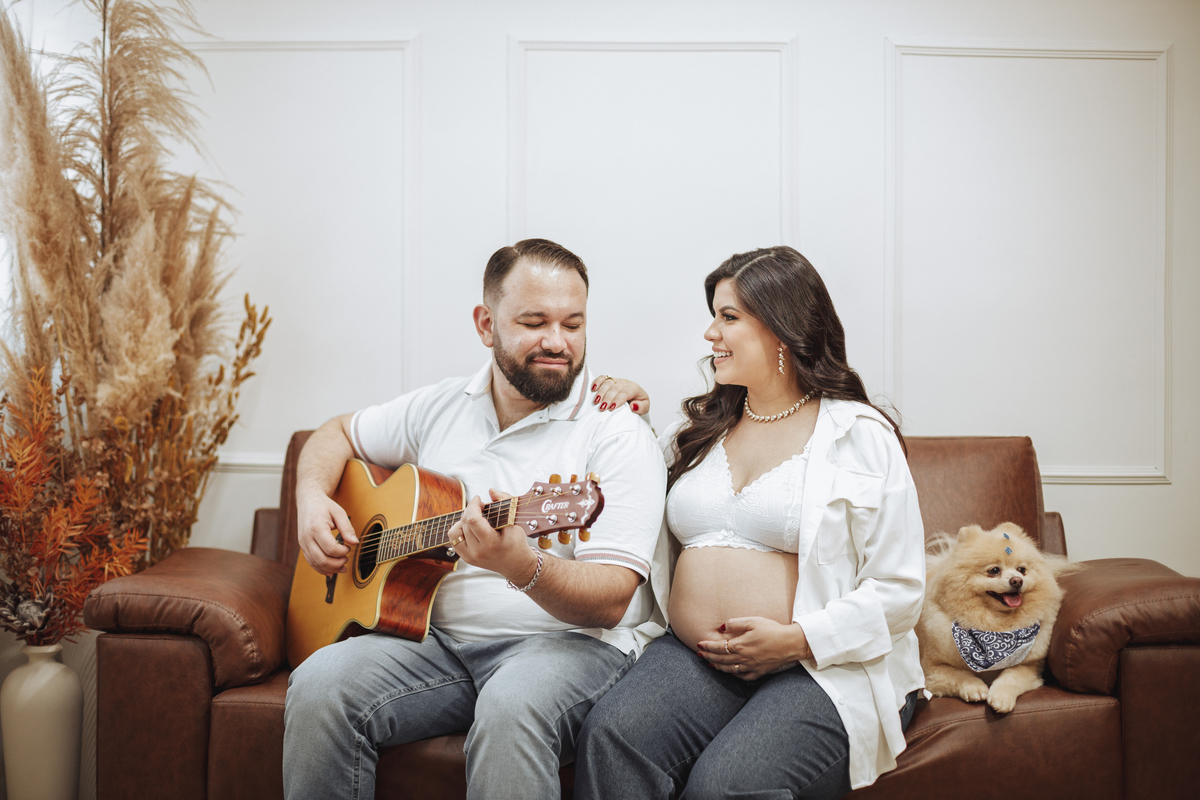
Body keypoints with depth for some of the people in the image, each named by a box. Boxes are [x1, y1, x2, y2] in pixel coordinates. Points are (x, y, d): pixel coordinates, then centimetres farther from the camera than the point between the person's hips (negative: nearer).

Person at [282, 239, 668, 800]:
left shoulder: (617, 435, -9)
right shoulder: (442, 407, 9)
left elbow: (610, 601, -16)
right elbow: (339, 434, 25)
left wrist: (524, 567, -36)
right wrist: (312, 500, 4)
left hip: (573, 640, -4)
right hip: (438, 636, 5)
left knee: (512, 707, -37)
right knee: (319, 685, -22)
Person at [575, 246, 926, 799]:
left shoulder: (859, 434, 1)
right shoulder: (701, 427, 17)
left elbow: (899, 590, -3)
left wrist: (796, 640, -15)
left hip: (825, 666, -4)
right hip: (692, 656, 4)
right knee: (609, 738, -27)